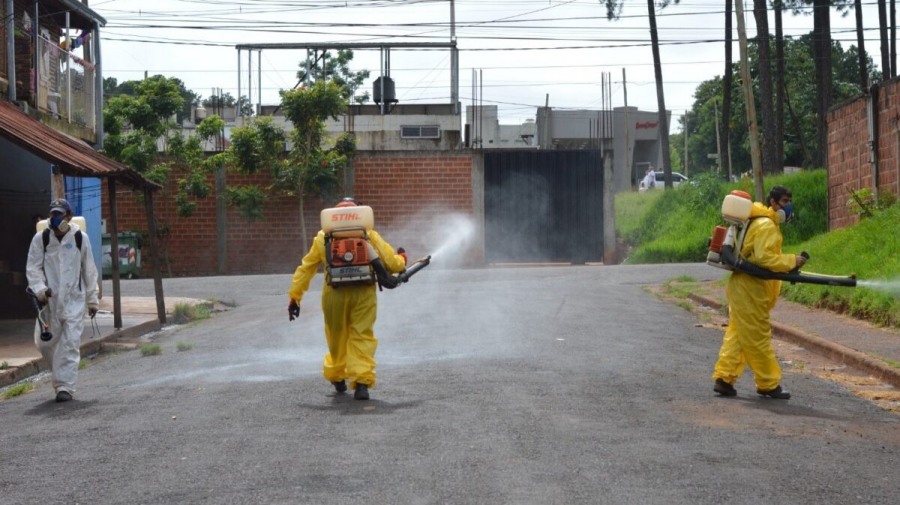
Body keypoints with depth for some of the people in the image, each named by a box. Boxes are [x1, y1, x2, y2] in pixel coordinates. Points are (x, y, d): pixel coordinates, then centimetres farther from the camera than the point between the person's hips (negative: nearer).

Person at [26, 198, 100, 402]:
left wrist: (93, 299, 7)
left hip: (74, 299, -2)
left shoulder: (80, 238, 1)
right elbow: (33, 268, 2)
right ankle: (62, 376, 28)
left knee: (70, 343, -8)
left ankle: (65, 387, -6)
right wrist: (40, 289, -16)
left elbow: (89, 271, 6)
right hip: (49, 299, 2)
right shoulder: (41, 238, 2)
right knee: (45, 342, 5)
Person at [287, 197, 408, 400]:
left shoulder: (323, 237, 14)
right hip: (364, 293, -1)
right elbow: (392, 263, 5)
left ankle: (337, 377, 36)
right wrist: (401, 259, 28)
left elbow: (305, 269, 12)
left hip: (335, 294, 1)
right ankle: (362, 382, -8)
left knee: (337, 338, 19)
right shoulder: (369, 235, 9)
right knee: (362, 337, 4)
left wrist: (295, 297, 15)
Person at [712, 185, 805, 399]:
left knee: (737, 334, 12)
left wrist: (788, 265, 13)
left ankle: (723, 378, 14)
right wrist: (791, 261, -21)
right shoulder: (766, 225, -16)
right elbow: (764, 258, -24)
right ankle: (769, 385, 6)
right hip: (749, 289, -10)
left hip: (745, 287, 10)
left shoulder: (769, 224, 17)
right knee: (758, 337, -2)